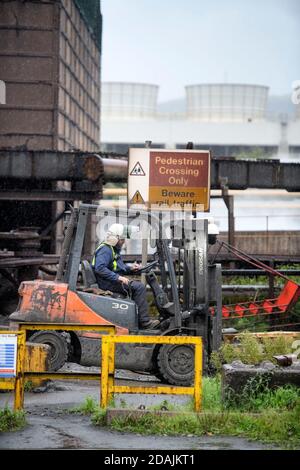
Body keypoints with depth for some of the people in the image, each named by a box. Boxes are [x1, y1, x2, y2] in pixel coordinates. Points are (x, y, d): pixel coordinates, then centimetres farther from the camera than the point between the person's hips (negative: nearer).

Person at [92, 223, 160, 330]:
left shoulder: (114, 249, 20)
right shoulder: (105, 250, -14)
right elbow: (99, 268, -27)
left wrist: (130, 268, 12)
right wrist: (118, 277, -30)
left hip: (115, 281, 11)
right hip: (108, 284, -11)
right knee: (139, 287, -20)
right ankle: (144, 322, -21)